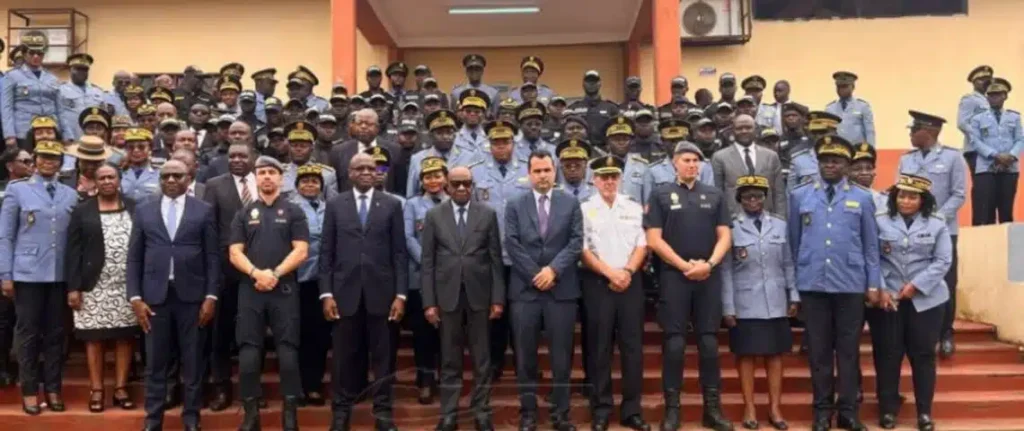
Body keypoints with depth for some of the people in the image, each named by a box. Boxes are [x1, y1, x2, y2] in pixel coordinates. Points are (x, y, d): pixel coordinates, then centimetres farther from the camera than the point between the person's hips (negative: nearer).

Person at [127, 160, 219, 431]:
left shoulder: (203, 210, 4)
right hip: (155, 295, 1)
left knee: (193, 362, 5)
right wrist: (135, 297, -2)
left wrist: (211, 296, -5)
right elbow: (134, 257, 7)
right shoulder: (143, 210, 9)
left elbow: (212, 257, 2)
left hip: (192, 295, -1)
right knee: (155, 362, 6)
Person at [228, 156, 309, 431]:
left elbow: (301, 251, -3)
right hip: (250, 290, 2)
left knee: (288, 353, -2)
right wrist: (256, 273, -13)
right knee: (249, 354, 0)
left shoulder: (293, 212, 6)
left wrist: (275, 274, -14)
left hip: (284, 289, -2)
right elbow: (235, 253, 4)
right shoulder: (244, 214, 12)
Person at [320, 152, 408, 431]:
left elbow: (400, 252, 2)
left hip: (381, 291, 0)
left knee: (383, 355, 6)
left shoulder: (392, 205, 5)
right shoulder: (335, 205, 7)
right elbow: (327, 252, 4)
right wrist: (326, 293, -3)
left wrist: (401, 294, -4)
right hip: (346, 291, 0)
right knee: (345, 355, 6)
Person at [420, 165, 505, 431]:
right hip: (447, 295, 0)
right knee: (450, 360, 7)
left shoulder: (488, 214, 4)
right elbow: (428, 262, 2)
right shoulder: (434, 215, 4)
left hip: (479, 294, 0)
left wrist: (498, 298, -2)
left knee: (481, 359, 6)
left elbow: (496, 259, 3)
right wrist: (429, 301, -4)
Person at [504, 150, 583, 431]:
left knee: (561, 355, 4)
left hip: (562, 289, 0)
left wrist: (553, 269, -13)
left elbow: (577, 242, -1)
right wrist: (535, 275, -9)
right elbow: (512, 245, -1)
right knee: (525, 356, 5)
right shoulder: (515, 206, 8)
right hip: (524, 289, 0)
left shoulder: (571, 203, 8)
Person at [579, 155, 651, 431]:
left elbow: (642, 244, 7)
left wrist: (627, 271, -8)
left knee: (632, 346, 3)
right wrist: (610, 272, -11)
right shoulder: (584, 209, 2)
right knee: (599, 347, 1)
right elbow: (582, 249, -4)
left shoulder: (634, 208, 11)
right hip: (597, 283, -2)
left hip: (630, 281, 3)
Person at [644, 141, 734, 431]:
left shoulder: (714, 195, 11)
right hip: (674, 276, -2)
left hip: (709, 277, 2)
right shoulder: (661, 195, 3)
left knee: (709, 343, 4)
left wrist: (709, 264, -10)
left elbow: (724, 236, 7)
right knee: (674, 344, -2)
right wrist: (684, 266, -10)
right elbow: (654, 239, -4)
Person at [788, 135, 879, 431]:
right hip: (812, 285, 0)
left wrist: (873, 285, 1)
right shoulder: (799, 196, 5)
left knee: (849, 349, 6)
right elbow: (793, 242, 8)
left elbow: (871, 245, 6)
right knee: (818, 350, 6)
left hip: (850, 285, 0)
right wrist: (792, 283, 7)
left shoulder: (862, 198, 5)